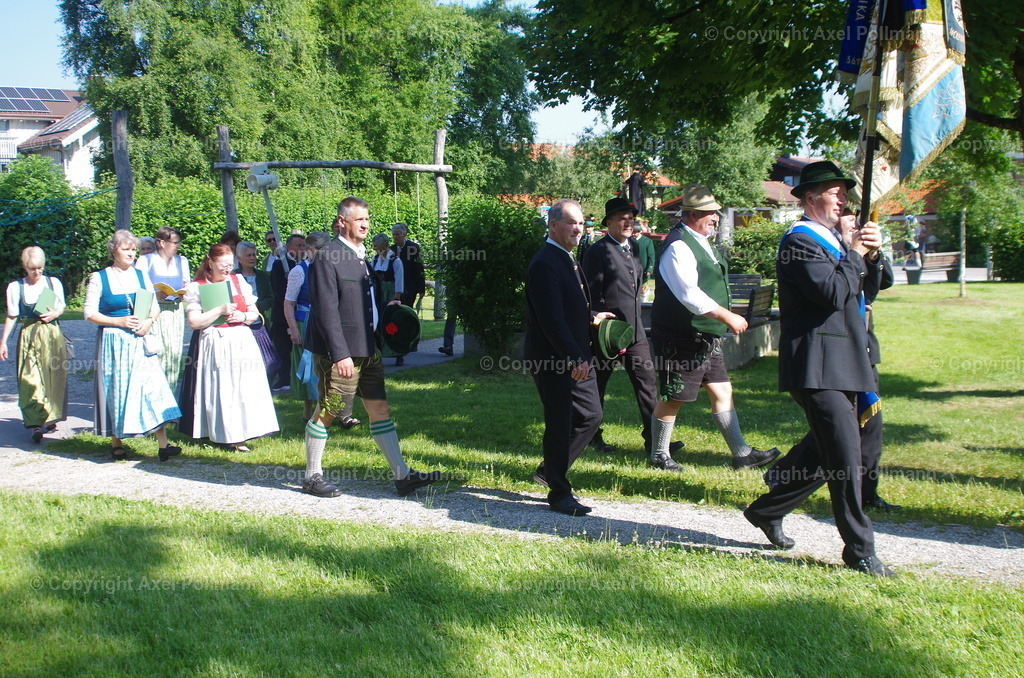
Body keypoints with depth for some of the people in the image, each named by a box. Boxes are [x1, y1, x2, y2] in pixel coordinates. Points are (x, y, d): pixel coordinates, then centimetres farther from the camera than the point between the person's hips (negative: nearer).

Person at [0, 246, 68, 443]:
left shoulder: (54, 283, 6)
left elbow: (61, 307, 13)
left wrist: (53, 314, -9)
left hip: (52, 334, 2)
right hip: (28, 336, -2)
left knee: (53, 379, 4)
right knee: (31, 381, -9)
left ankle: (50, 418, 17)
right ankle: (35, 424, -10)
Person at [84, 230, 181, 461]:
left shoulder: (140, 276, 11)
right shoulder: (99, 278, 0)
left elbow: (155, 307, 13)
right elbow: (89, 313, -4)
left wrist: (149, 321, -9)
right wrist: (119, 322, -15)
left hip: (140, 342, 3)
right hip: (113, 342, -3)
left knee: (152, 386, -7)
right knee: (115, 389, 2)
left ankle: (163, 444, -10)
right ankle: (116, 444, 14)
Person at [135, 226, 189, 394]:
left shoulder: (182, 261, 17)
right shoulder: (146, 260, 2)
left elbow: (187, 286, 21)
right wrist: (155, 295, -18)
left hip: (175, 312, 4)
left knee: (174, 351, -5)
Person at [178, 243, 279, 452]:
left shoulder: (239, 281, 12)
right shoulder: (196, 287, 0)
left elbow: (255, 314, 15)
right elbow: (194, 322, -9)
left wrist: (243, 316, -6)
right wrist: (220, 311, -15)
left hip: (242, 343, 4)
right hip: (214, 346, -4)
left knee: (243, 389, 0)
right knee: (219, 390, -5)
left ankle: (238, 436, 5)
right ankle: (222, 434, 2)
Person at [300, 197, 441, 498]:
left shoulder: (361, 254, 15)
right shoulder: (327, 258, -13)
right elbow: (326, 311, -18)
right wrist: (340, 354, -22)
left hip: (367, 349, 9)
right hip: (340, 351, -9)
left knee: (380, 409, 9)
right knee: (325, 413, 3)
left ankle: (402, 475, 11)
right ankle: (312, 477, 16)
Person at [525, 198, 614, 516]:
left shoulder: (568, 260, 14)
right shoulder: (544, 264, -18)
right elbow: (551, 319, -24)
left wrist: (591, 318, 14)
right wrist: (574, 358, -25)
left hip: (576, 358, 10)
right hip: (553, 359, -10)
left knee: (590, 417, 14)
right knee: (560, 424, -1)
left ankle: (550, 470, 29)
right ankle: (559, 493, 12)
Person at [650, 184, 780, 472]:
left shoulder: (702, 242, 14)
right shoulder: (678, 246, -19)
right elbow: (689, 294, -27)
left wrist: (726, 319, 19)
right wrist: (728, 317, -24)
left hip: (705, 337, 10)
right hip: (681, 338, -10)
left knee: (722, 391, 10)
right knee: (673, 398, 1)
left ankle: (741, 454, 16)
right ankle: (659, 455, 17)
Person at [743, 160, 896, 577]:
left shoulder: (833, 239, 20)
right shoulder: (799, 240, -10)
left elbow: (870, 287, 20)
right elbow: (833, 292, -23)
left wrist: (871, 255, 3)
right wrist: (854, 254, -10)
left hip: (840, 366, 10)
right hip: (817, 367, -10)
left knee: (831, 459, 14)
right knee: (846, 460, -9)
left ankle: (767, 511, 27)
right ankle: (859, 550, 0)